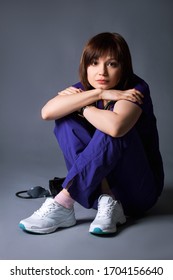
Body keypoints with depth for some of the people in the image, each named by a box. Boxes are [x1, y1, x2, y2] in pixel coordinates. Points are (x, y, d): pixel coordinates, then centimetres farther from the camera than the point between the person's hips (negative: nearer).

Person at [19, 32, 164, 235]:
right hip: (97, 184, 5)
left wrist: (82, 107, -19)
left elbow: (115, 126, -39)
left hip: (139, 190, -5)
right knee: (66, 120, -13)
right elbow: (47, 112, -22)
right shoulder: (84, 88, -1)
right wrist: (99, 93, -26)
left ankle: (63, 203, -29)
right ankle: (105, 200, -24)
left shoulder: (135, 89, -16)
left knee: (113, 128, -31)